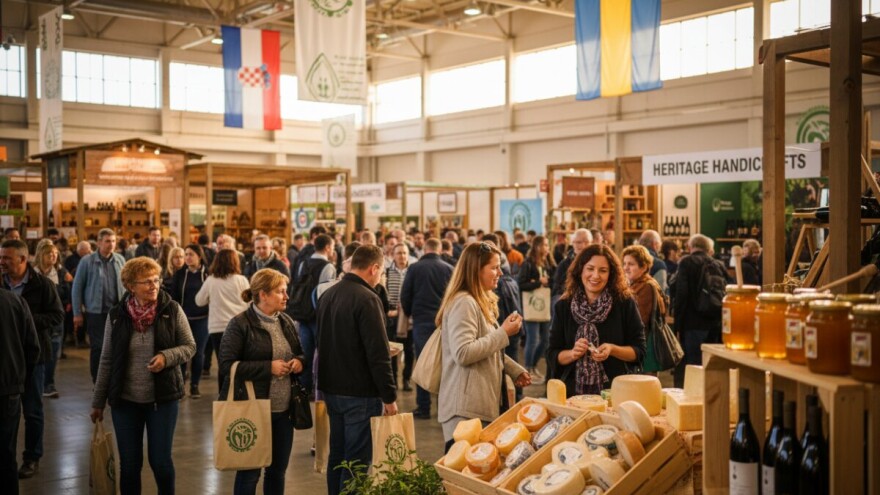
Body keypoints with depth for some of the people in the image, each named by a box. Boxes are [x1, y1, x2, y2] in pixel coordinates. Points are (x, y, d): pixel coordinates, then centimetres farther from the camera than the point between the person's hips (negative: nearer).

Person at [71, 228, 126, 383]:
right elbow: (77, 288, -2)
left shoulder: (120, 260, 6)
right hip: (96, 312, -3)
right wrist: (77, 313, -3)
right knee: (97, 348, 2)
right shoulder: (88, 261, -5)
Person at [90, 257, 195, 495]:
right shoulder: (117, 315, -2)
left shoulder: (172, 310, -6)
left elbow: (190, 346, 1)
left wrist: (167, 357, -20)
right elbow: (107, 360, 4)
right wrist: (98, 402, 7)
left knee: (160, 460, 5)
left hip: (162, 398, -1)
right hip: (125, 400, 1)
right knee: (129, 463, 9)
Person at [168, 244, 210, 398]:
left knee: (198, 352, 4)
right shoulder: (179, 274, 3)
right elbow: (173, 296, 2)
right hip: (183, 318, 1)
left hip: (202, 319, -1)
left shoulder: (207, 273, -1)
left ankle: (195, 385, 15)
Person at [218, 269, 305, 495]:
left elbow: (300, 353, 21)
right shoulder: (240, 324, -12)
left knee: (278, 470, 15)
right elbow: (226, 365, -18)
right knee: (250, 471, 4)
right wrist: (268, 368, -21)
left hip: (283, 410, 7)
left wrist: (300, 361, -3)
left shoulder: (286, 321, 9)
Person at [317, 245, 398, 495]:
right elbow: (378, 355, -21)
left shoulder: (328, 295, 7)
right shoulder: (367, 299, -19)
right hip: (360, 393, -8)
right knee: (357, 460, -1)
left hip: (331, 388, 8)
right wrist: (389, 396, -15)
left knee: (337, 453, 17)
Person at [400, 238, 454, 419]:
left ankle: (423, 407, 5)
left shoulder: (414, 268, -3)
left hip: (422, 321, -1)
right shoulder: (449, 269, 0)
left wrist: (410, 313, 17)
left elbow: (405, 296, -1)